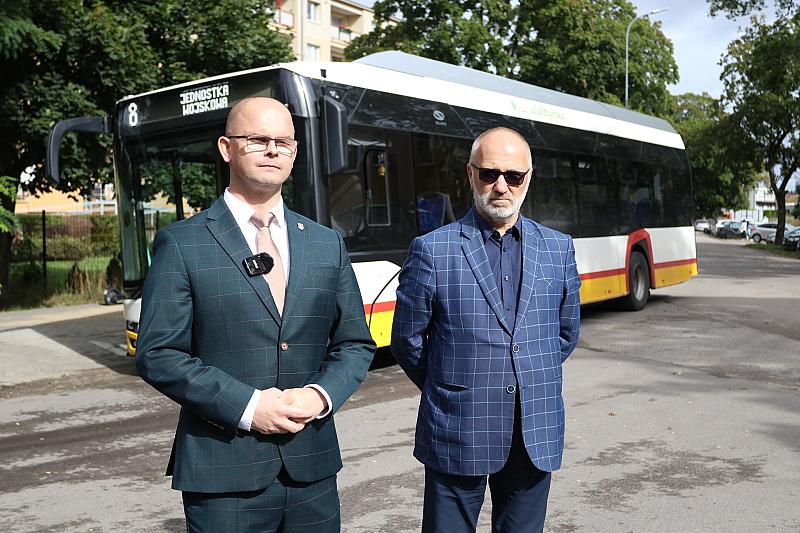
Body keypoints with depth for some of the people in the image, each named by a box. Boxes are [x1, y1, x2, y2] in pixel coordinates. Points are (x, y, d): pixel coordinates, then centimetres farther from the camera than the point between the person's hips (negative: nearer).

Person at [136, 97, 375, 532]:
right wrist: (246, 405, -16)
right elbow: (158, 355, -8)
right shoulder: (181, 244, -3)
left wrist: (321, 395, -8)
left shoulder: (327, 244, 8)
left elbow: (355, 344, 10)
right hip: (223, 475, -3)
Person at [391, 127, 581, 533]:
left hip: (536, 437, 3)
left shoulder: (558, 248, 5)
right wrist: (447, 388, 8)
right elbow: (407, 340, -1)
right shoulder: (432, 250, -7)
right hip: (457, 438, -3)